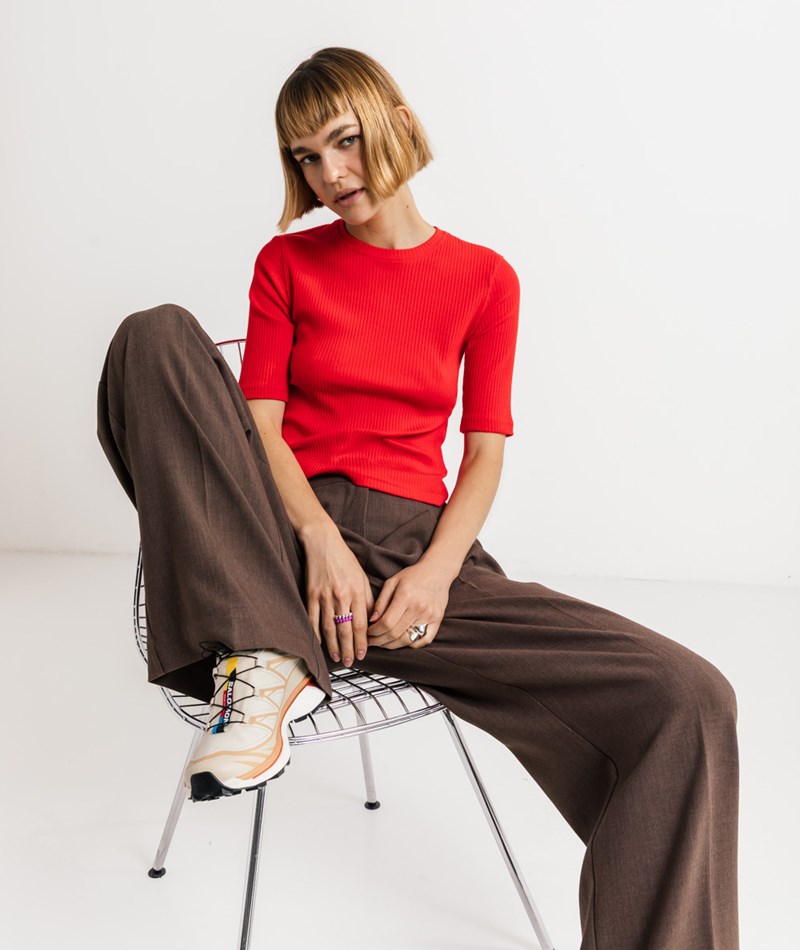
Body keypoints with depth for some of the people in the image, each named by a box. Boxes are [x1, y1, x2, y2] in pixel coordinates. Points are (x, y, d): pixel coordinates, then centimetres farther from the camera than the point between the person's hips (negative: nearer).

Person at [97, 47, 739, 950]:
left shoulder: (483, 277, 10)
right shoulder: (287, 261, 10)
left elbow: (487, 450, 6)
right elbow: (260, 424, 2)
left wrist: (437, 571, -13)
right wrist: (321, 538, -18)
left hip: (419, 545, 0)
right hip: (289, 544, 1)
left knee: (690, 701, -21)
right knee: (156, 335, -25)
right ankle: (266, 664, -28)